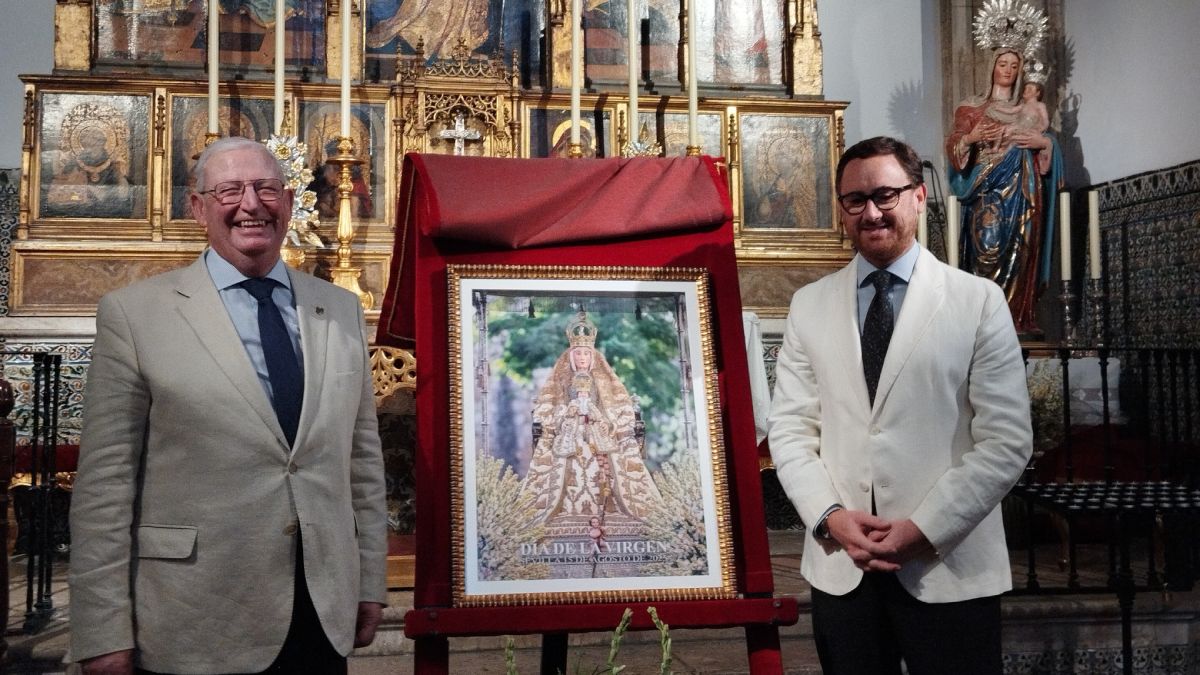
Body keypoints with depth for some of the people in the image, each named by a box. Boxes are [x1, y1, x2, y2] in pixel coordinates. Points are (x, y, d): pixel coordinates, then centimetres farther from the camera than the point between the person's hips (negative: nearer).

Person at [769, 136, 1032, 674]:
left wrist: (925, 529, -13)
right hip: (839, 567, 2)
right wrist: (830, 516, -10)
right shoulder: (810, 305, 6)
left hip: (952, 568, -2)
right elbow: (790, 429, 4)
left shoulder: (979, 301, -2)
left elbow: (1007, 440, -6)